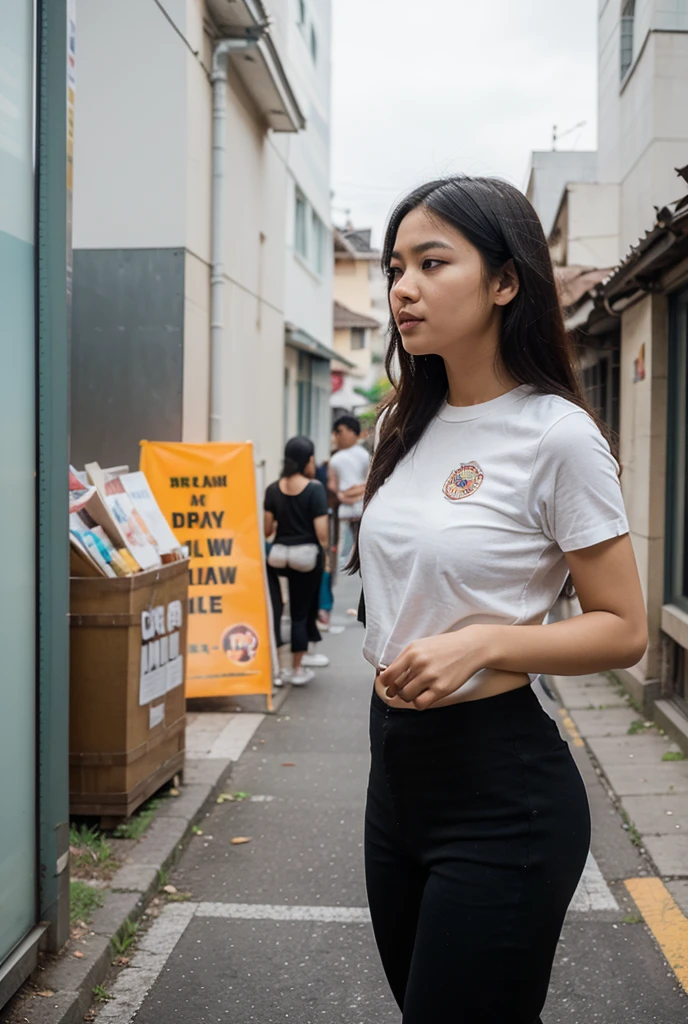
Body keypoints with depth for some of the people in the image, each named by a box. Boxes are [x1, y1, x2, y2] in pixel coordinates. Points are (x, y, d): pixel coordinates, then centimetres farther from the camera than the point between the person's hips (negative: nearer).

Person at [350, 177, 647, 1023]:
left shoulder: (557, 435, -14)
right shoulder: (406, 426, 7)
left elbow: (623, 630, -11)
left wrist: (486, 642, -23)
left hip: (500, 790, -7)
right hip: (396, 763, 7)